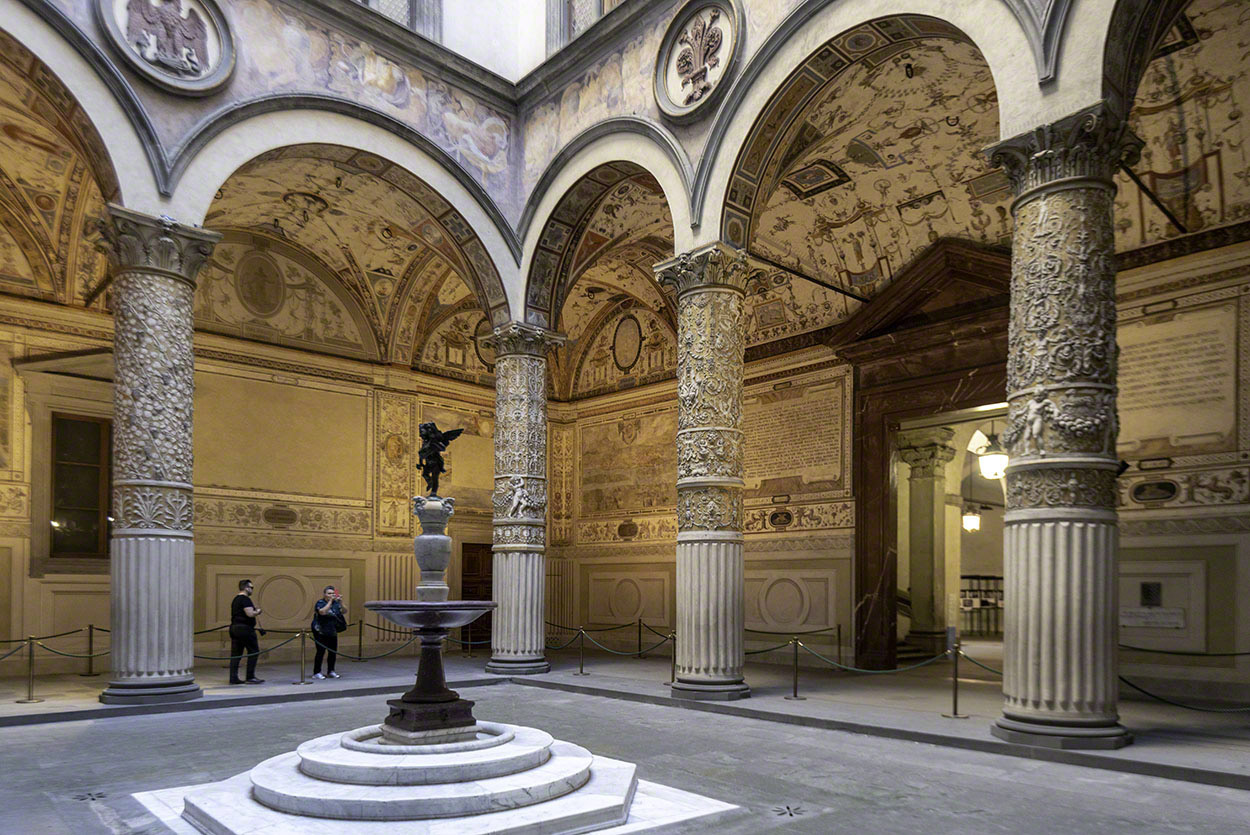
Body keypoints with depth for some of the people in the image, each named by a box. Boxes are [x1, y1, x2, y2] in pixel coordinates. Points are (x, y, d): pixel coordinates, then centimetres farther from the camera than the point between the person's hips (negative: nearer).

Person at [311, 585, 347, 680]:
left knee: (333, 652, 5)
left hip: (332, 632, 5)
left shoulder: (336, 603, 7)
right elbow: (323, 612, -26)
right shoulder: (320, 603, -7)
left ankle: (330, 671, 16)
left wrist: (341, 603, -17)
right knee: (321, 651, -9)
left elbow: (344, 611, -1)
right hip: (320, 632, -5)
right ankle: (316, 673, -2)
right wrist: (330, 601, -24)